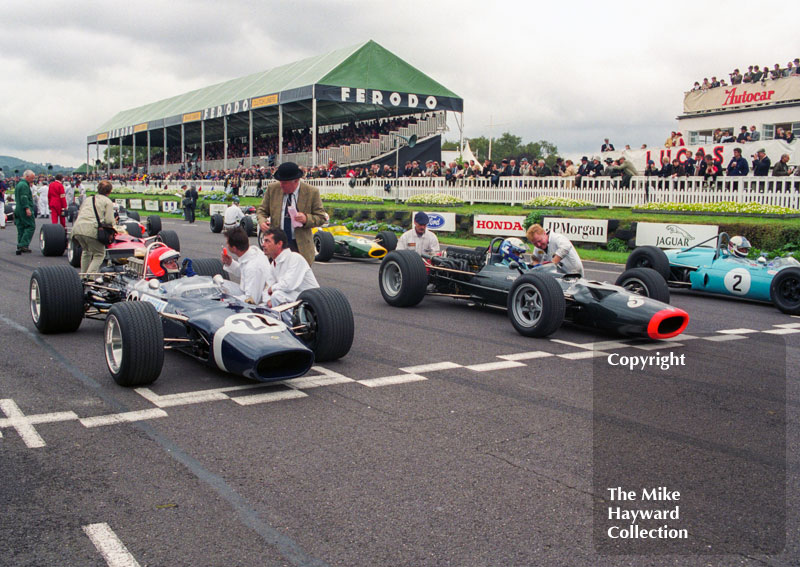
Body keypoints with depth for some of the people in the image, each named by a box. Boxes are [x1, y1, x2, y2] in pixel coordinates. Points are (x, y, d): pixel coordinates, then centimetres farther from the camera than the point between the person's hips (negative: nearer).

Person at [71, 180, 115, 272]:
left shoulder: (88, 199, 28)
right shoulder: (108, 202, 10)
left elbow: (79, 213, 25)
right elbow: (109, 220, -3)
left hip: (77, 229, 6)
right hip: (92, 230, -6)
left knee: (86, 251, 30)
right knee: (99, 255, 10)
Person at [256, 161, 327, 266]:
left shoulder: (312, 192, -5)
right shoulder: (272, 188, 2)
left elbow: (321, 218, -1)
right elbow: (262, 210, 11)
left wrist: (307, 219, -21)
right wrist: (262, 221, -11)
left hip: (300, 247, -2)